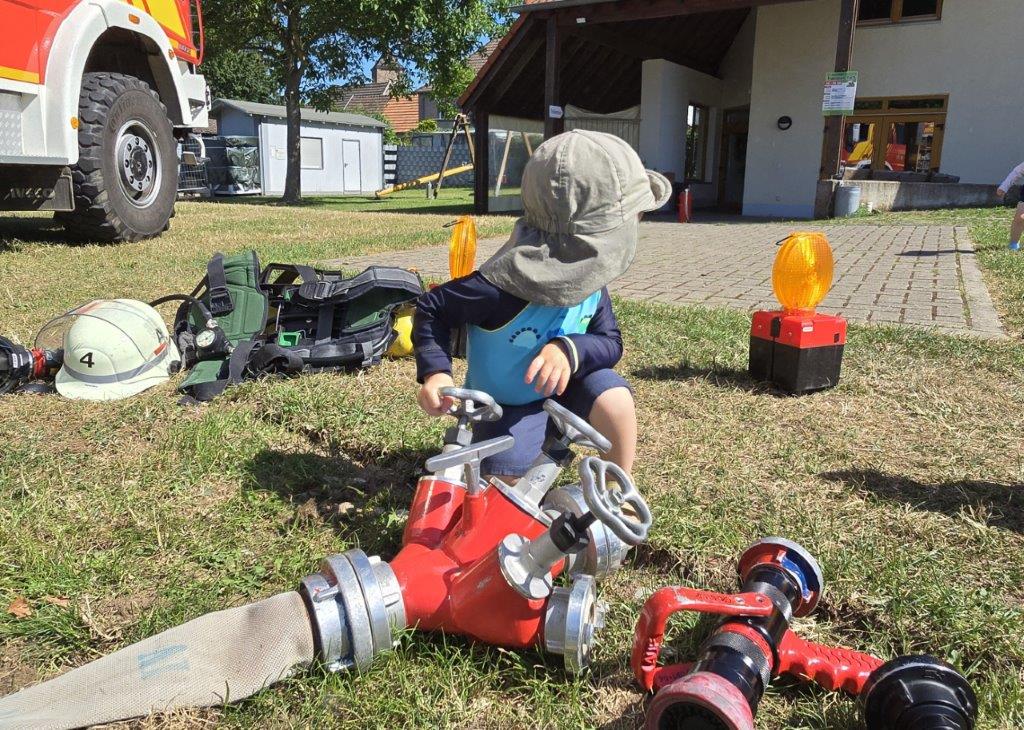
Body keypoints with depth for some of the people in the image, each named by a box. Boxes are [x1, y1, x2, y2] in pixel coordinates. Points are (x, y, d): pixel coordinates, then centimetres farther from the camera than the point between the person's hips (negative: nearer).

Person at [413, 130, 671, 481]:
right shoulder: (507, 286, -34)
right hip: (506, 403, -4)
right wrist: (435, 371, -33)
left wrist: (570, 350, -33)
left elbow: (610, 343, -11)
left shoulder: (590, 276, -13)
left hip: (561, 386, 4)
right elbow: (432, 309, -21)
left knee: (614, 399, -25)